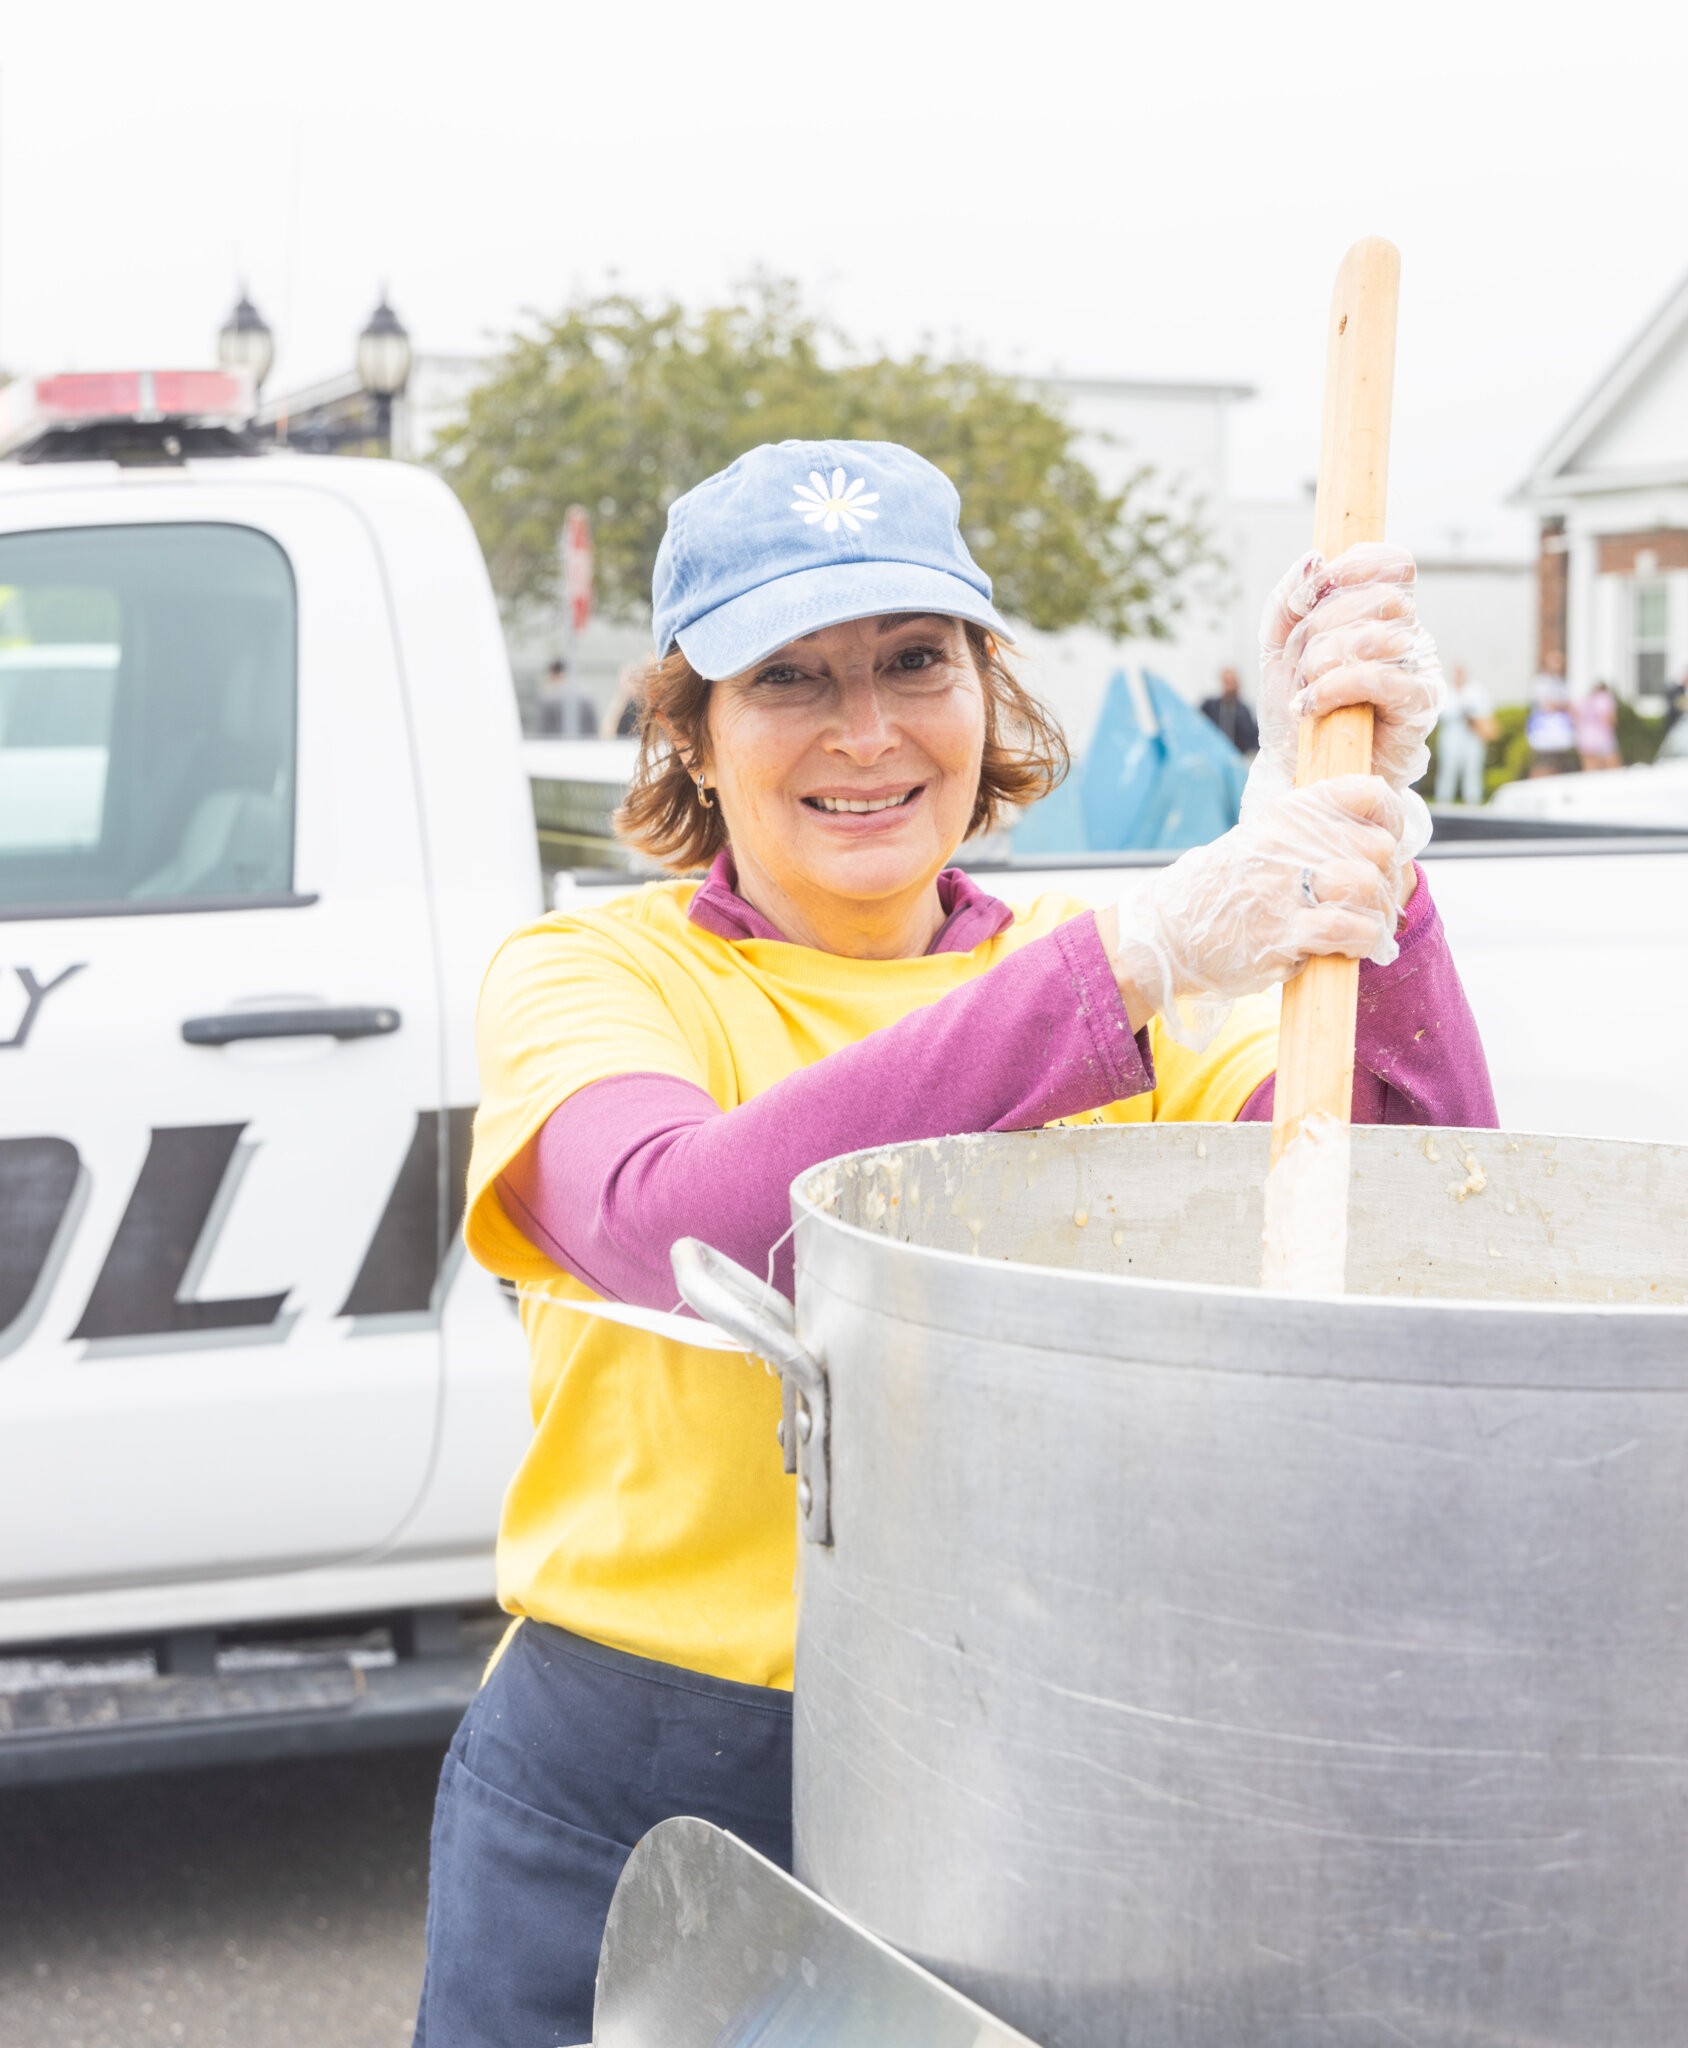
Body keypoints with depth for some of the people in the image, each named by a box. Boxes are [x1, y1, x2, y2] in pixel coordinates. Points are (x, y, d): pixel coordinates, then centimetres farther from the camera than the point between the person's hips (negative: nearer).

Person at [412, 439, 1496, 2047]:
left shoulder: (1111, 980, 5)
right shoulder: (585, 976, -4)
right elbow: (675, 1226, -27)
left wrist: (1361, 849, -25)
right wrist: (1133, 962, -34)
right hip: (633, 1818, -2)